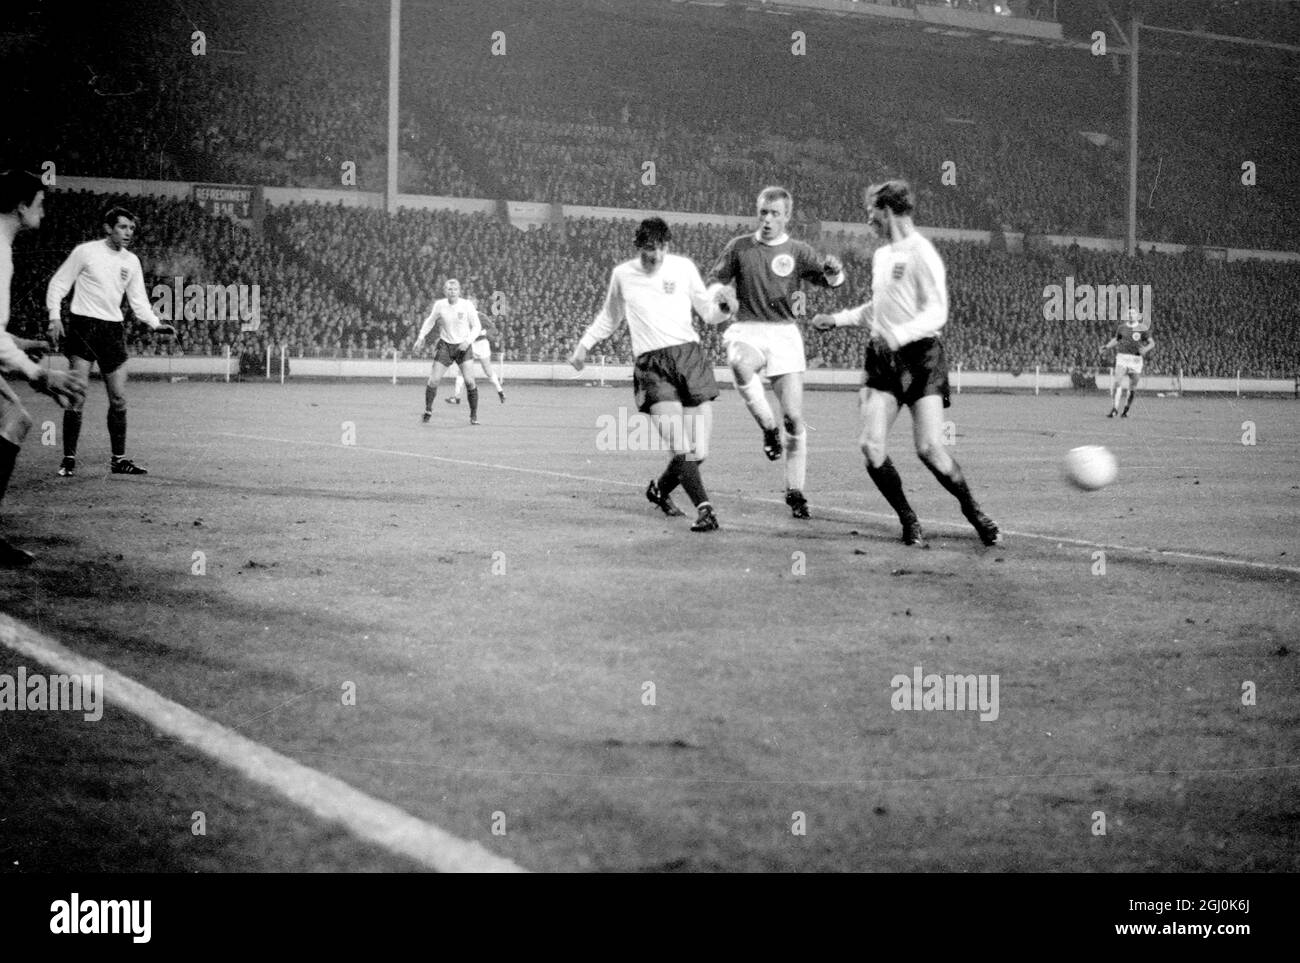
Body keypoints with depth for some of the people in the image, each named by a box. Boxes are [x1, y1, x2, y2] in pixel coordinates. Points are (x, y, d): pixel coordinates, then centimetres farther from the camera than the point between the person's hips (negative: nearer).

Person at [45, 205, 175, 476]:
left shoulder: (131, 261, 10)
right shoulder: (85, 252, -3)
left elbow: (138, 300, 13)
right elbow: (58, 284, 1)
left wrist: (155, 323, -3)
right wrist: (55, 316, -10)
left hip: (114, 330, 5)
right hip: (83, 327, -5)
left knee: (119, 400, 5)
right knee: (77, 396, -9)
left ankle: (119, 459, 14)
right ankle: (69, 459, -3)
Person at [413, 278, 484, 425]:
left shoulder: (467, 305, -10)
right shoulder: (439, 305, -5)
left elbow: (477, 326, -3)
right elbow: (430, 321, 13)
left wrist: (468, 341, -17)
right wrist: (421, 337, 5)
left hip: (463, 346, -2)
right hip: (445, 345, 2)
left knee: (469, 380, -14)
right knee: (433, 380, -4)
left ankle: (474, 415, 0)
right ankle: (428, 410, 19)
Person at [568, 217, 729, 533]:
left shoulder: (683, 267, 8)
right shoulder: (622, 275, 10)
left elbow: (708, 313, 14)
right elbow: (610, 317, 28)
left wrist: (721, 306, -8)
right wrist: (584, 345, 23)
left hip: (688, 355, 1)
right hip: (651, 364, -1)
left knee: (698, 453, -1)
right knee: (680, 447, -20)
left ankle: (660, 488, 25)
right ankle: (704, 508, -15)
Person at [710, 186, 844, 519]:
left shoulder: (798, 251, 6)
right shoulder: (739, 247, 7)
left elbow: (831, 280, -6)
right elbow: (714, 283, 15)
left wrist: (834, 271, -30)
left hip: (784, 332, 1)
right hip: (747, 329, -1)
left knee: (794, 418, -4)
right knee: (739, 363, -39)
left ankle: (795, 492, 8)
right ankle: (768, 427, -18)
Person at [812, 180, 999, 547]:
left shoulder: (920, 253, -9)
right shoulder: (880, 255, 15)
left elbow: (936, 313, -16)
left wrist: (897, 335, -28)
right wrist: (836, 319, 25)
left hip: (920, 356, -7)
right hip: (883, 358, 7)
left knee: (930, 449, -14)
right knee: (871, 445, -9)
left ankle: (974, 513, 8)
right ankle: (909, 522, 5)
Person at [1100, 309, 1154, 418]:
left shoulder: (1143, 328, -1)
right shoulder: (1122, 327, 8)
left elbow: (1152, 343, -1)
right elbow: (1116, 339, 23)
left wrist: (1145, 349, -21)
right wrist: (1107, 347, 10)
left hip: (1136, 359, -1)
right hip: (1122, 357, 1)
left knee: (1132, 388, 4)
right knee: (1117, 383, -14)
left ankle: (1126, 410, 22)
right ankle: (1114, 409, -12)